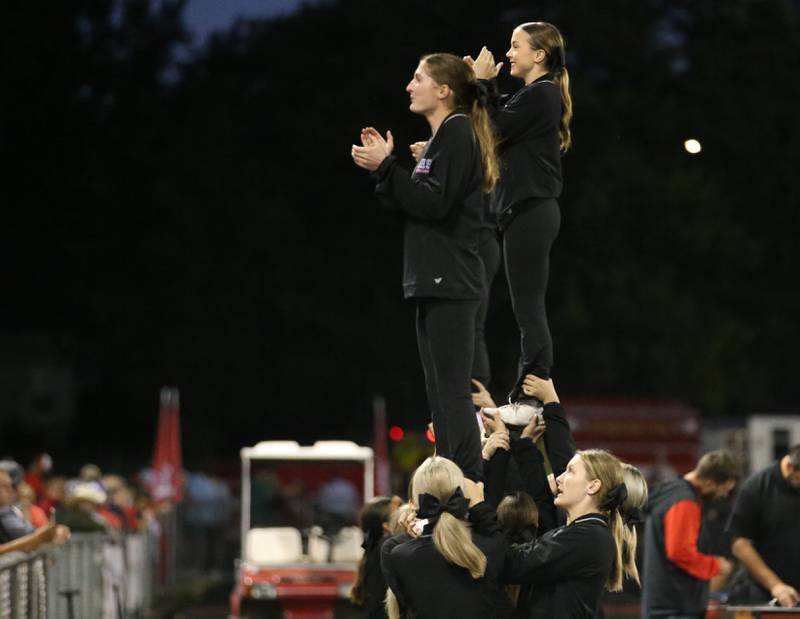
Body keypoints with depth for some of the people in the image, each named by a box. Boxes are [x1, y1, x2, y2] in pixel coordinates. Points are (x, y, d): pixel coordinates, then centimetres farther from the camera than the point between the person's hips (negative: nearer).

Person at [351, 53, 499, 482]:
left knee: (452, 393, -12)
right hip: (435, 282, 10)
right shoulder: (443, 136, 21)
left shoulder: (456, 132, -10)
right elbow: (414, 208, 18)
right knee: (440, 394, 11)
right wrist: (384, 167, 8)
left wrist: (385, 168, -16)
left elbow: (434, 204, -19)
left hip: (449, 284, -10)